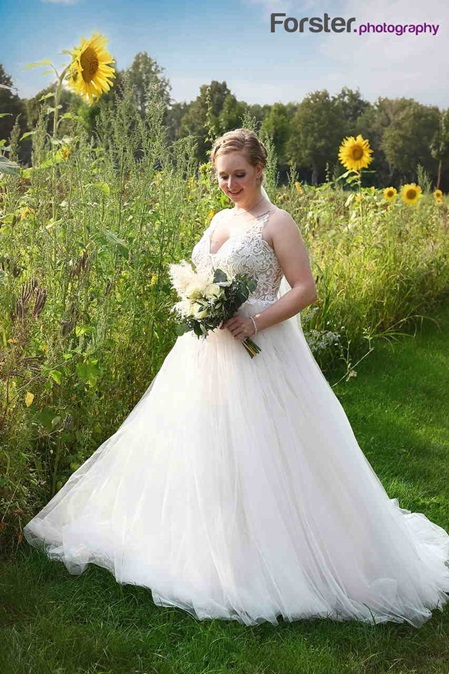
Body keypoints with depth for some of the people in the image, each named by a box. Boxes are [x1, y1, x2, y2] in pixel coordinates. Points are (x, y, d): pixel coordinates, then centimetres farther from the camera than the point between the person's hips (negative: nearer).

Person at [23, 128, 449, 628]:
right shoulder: (220, 220, 14)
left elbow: (305, 289, -12)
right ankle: (207, 544, 31)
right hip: (207, 352, 8)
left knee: (254, 453, -3)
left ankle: (273, 558, 13)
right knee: (202, 449, 13)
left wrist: (256, 322, -23)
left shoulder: (276, 223, -8)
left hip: (258, 354, -8)